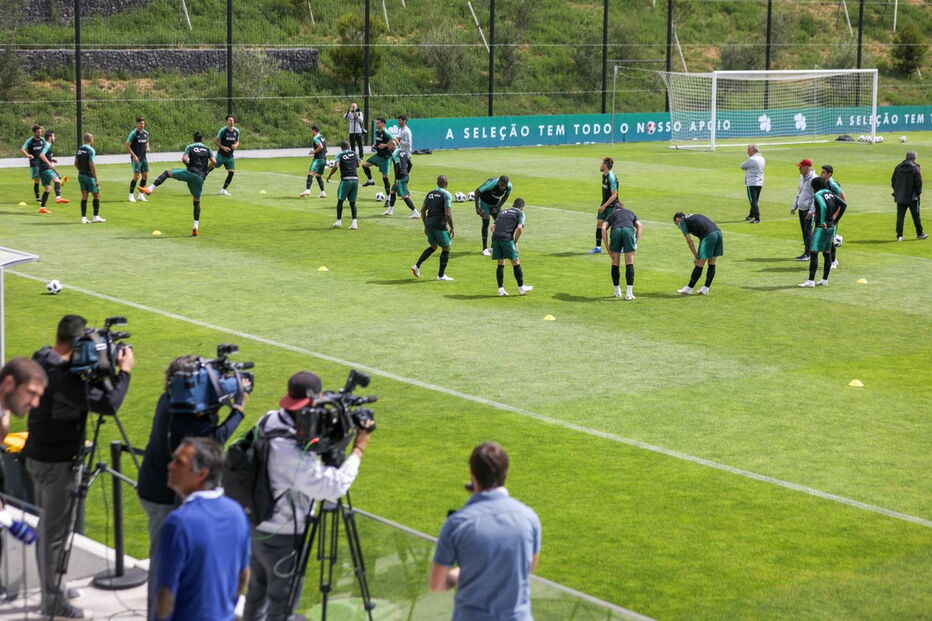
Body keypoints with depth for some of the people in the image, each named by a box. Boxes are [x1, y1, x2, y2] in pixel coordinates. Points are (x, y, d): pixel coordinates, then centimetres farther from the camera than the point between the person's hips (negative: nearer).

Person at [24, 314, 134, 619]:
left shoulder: (42, 359, 2)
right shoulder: (64, 376, -27)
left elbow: (83, 390, 9)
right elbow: (108, 404, -29)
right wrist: (124, 371, -17)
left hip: (39, 456, 9)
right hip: (58, 463, -9)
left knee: (48, 526, 19)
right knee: (56, 532, 1)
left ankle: (51, 587, 31)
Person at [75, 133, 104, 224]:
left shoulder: (79, 149, 8)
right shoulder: (90, 150, -15)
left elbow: (76, 163, 12)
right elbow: (92, 165, -19)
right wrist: (96, 179, -16)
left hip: (81, 175, 7)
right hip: (89, 176, -7)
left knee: (84, 196, 9)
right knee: (96, 195, 6)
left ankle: (83, 217, 6)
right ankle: (96, 216, 8)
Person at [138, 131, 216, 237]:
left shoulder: (190, 147, 6)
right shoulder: (207, 149, 14)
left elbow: (184, 159, -10)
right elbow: (214, 162, 4)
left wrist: (189, 165, 10)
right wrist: (206, 172, 18)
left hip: (190, 173, -3)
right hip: (200, 177, 3)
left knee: (167, 173, 11)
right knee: (197, 201, 12)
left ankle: (150, 189, -5)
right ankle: (196, 226, 6)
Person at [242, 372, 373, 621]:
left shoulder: (268, 422, -7)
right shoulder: (292, 452, -33)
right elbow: (334, 487, -30)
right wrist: (358, 450, -19)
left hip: (255, 527, 9)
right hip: (282, 537, -9)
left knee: (258, 591, 26)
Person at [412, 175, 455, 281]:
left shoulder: (430, 194, 10)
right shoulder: (446, 195, -10)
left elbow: (423, 210, 14)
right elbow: (448, 214, -17)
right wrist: (452, 228, -7)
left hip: (429, 225, 7)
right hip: (440, 225, -7)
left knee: (433, 246, 24)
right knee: (446, 248, 9)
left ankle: (417, 266, 12)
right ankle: (441, 275, 12)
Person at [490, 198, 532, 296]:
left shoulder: (502, 213, 28)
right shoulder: (520, 213, 11)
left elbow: (493, 227, 16)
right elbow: (519, 228, -5)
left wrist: (496, 236, 15)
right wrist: (515, 242, 4)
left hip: (495, 237, 5)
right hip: (507, 238, -5)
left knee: (500, 264, 14)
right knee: (515, 262, 6)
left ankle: (501, 289, 11)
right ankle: (521, 288, 12)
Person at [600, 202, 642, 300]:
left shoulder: (611, 214, 34)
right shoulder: (631, 213, 37)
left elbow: (603, 228, 14)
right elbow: (640, 226, 17)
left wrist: (607, 247, 14)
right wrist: (636, 243, 13)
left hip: (615, 230, 0)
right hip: (629, 229, 0)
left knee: (615, 263, 16)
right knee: (629, 263, 4)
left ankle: (617, 291, 23)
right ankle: (629, 293, -4)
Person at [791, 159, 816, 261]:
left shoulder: (813, 179, -15)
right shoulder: (802, 177, 14)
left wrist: (811, 211, -22)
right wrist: (794, 206, 19)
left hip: (808, 210, -9)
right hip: (801, 209, 9)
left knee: (808, 231, -7)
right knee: (804, 231, 11)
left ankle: (808, 254, -4)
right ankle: (806, 253, 17)